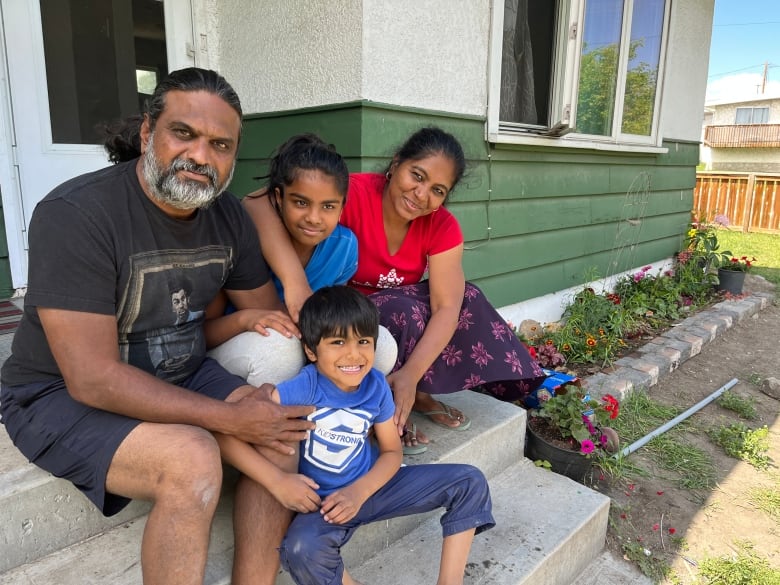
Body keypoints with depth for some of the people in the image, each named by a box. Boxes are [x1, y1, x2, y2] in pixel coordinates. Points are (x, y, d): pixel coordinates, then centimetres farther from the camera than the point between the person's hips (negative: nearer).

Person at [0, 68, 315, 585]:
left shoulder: (229, 216, -4)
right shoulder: (75, 214, -23)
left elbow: (270, 315, 5)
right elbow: (91, 379, -26)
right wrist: (227, 417, -25)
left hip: (181, 378, 6)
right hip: (62, 394, -5)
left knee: (284, 435, -12)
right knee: (193, 460, -30)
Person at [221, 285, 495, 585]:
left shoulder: (376, 386, -9)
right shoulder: (302, 388, -23)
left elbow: (392, 451, 0)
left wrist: (359, 491, -17)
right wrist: (277, 481, -31)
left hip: (370, 485, 5)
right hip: (322, 500, -4)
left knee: (469, 481, -4)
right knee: (301, 549, -39)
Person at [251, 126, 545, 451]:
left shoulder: (443, 227, -13)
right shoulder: (353, 193, -28)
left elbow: (447, 307, -21)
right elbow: (260, 205, -41)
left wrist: (410, 375, -35)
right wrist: (295, 281, -55)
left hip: (402, 314, 5)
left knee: (466, 295, -13)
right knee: (403, 309, -31)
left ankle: (419, 394, -4)